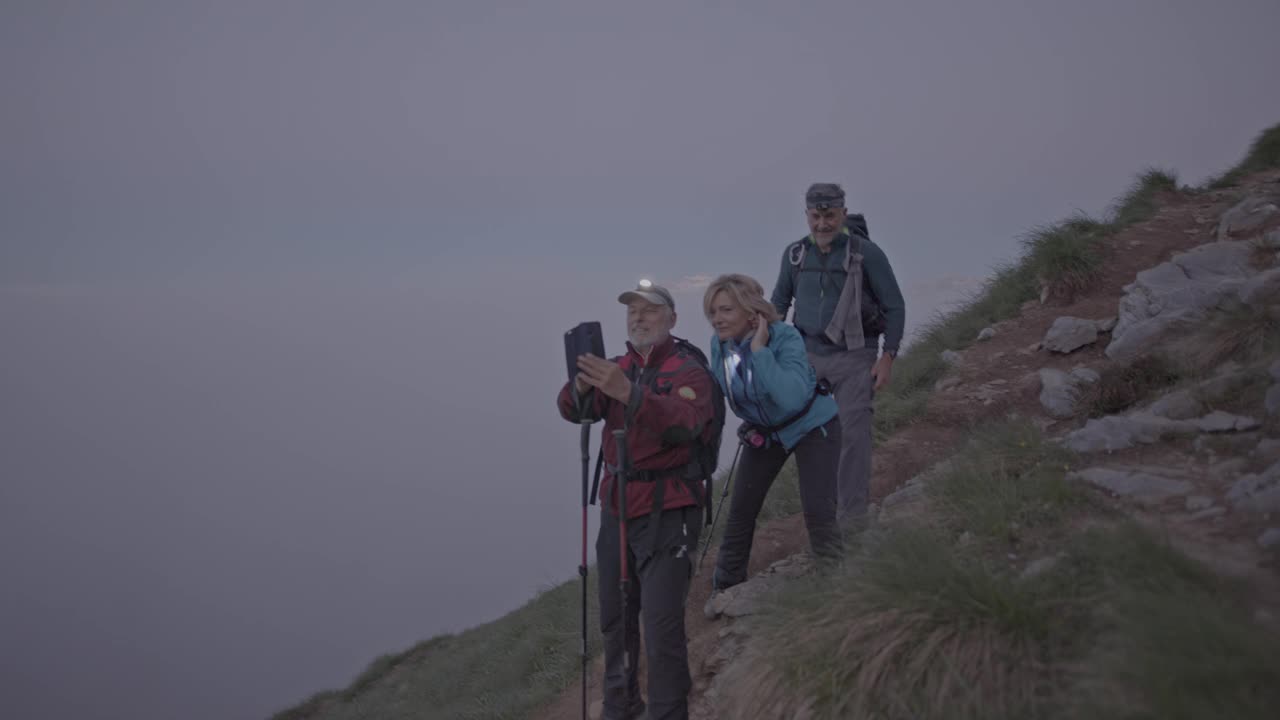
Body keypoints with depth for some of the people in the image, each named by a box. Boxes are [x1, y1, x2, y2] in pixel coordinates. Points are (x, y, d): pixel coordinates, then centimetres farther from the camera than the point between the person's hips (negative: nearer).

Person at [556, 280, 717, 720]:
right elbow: (572, 410, -3)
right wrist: (582, 386, -27)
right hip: (617, 507, 6)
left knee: (662, 628, -11)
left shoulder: (688, 371, -7)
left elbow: (685, 424, -27)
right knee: (615, 621, 17)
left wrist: (628, 392, -40)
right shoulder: (617, 369, 12)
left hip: (667, 513, -6)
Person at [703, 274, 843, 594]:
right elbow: (721, 388, 9)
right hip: (763, 431, 6)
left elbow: (793, 398, -47)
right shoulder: (719, 344, -14)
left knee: (817, 509, -16)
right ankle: (726, 585, 23)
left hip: (811, 426, -5)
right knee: (741, 508, 7)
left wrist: (760, 351, -44)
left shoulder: (785, 338, -32)